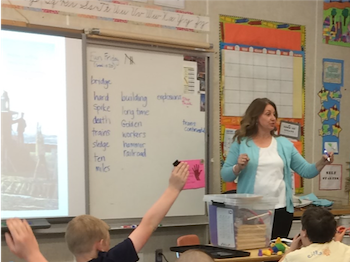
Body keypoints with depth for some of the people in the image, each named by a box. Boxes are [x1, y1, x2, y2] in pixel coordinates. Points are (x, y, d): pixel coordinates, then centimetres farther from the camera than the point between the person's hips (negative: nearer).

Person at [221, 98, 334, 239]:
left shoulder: (284, 144, 9)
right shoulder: (241, 143, 1)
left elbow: (306, 171, 8)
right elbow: (225, 175, 1)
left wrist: (322, 163, -9)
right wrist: (238, 167, -17)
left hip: (281, 209, 3)